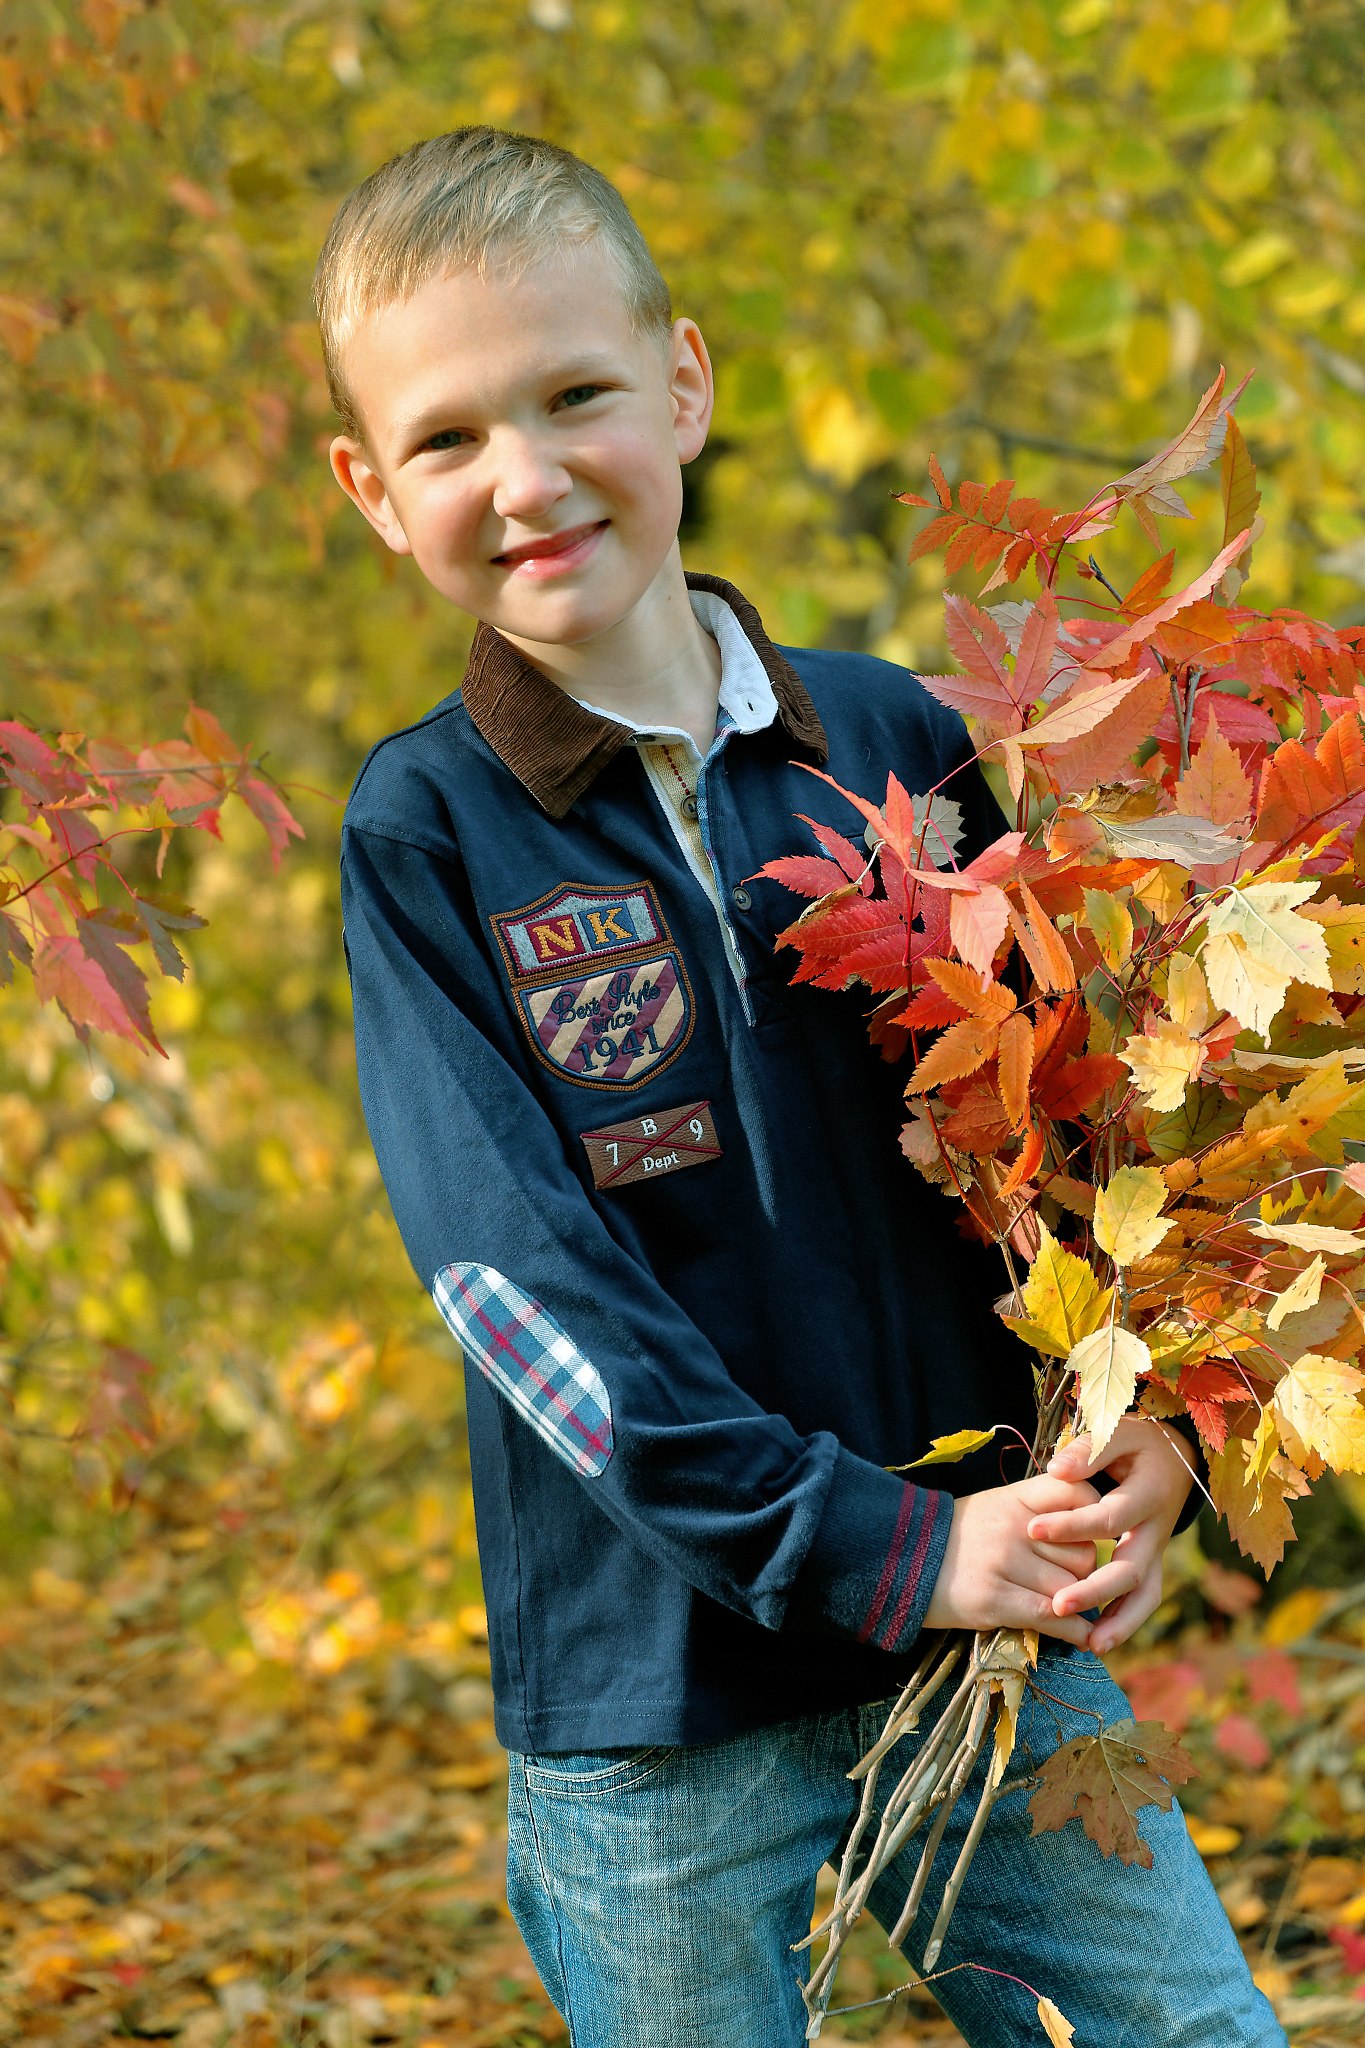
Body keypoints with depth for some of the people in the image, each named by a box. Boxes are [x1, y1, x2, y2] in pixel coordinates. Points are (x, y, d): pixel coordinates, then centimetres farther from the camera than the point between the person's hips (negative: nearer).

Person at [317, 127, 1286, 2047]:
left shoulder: (892, 738, 2)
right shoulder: (426, 829, -6)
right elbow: (518, 1270, -14)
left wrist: (1149, 1432, -9)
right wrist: (877, 1551, -19)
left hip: (998, 1624, 3)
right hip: (654, 1701, -2)